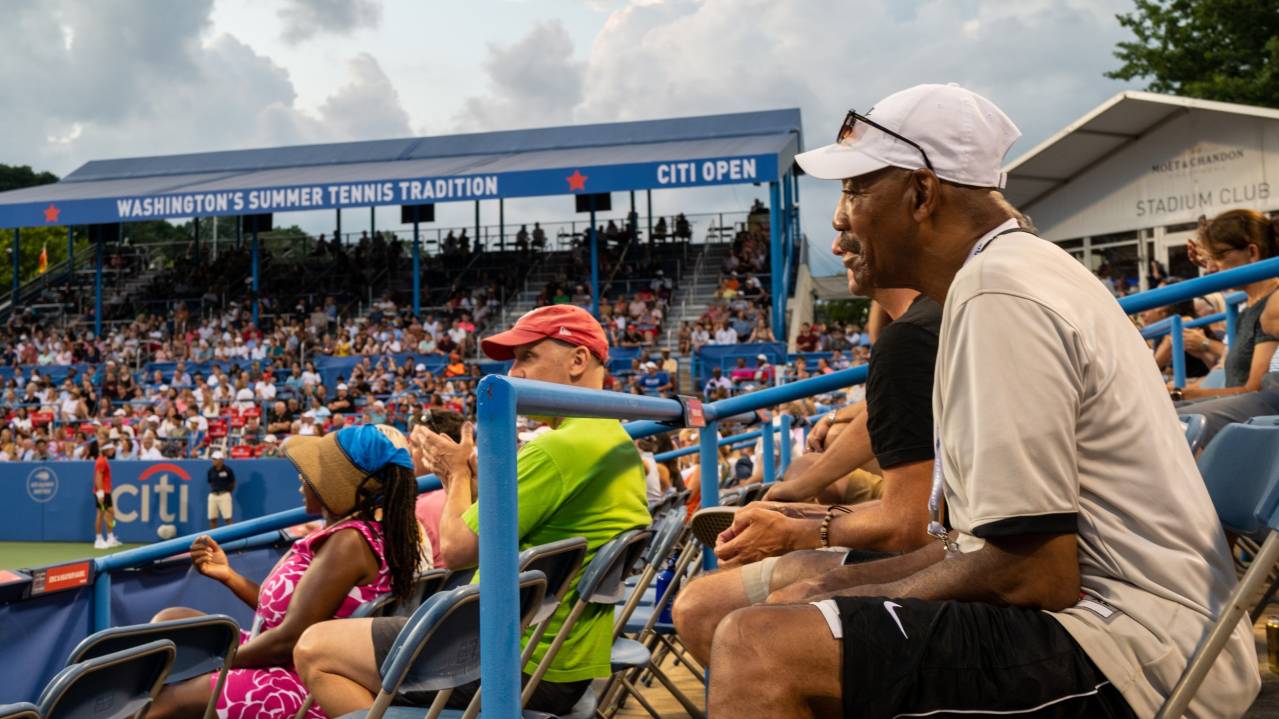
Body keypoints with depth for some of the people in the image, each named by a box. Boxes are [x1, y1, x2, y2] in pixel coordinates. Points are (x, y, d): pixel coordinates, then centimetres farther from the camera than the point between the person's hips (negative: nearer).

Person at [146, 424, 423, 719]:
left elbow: (290, 639, -22)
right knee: (170, 621, 14)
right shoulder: (353, 532, 9)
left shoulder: (348, 542, -21)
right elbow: (282, 610, 13)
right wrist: (228, 575, 12)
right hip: (289, 672, 11)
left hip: (299, 693, -10)